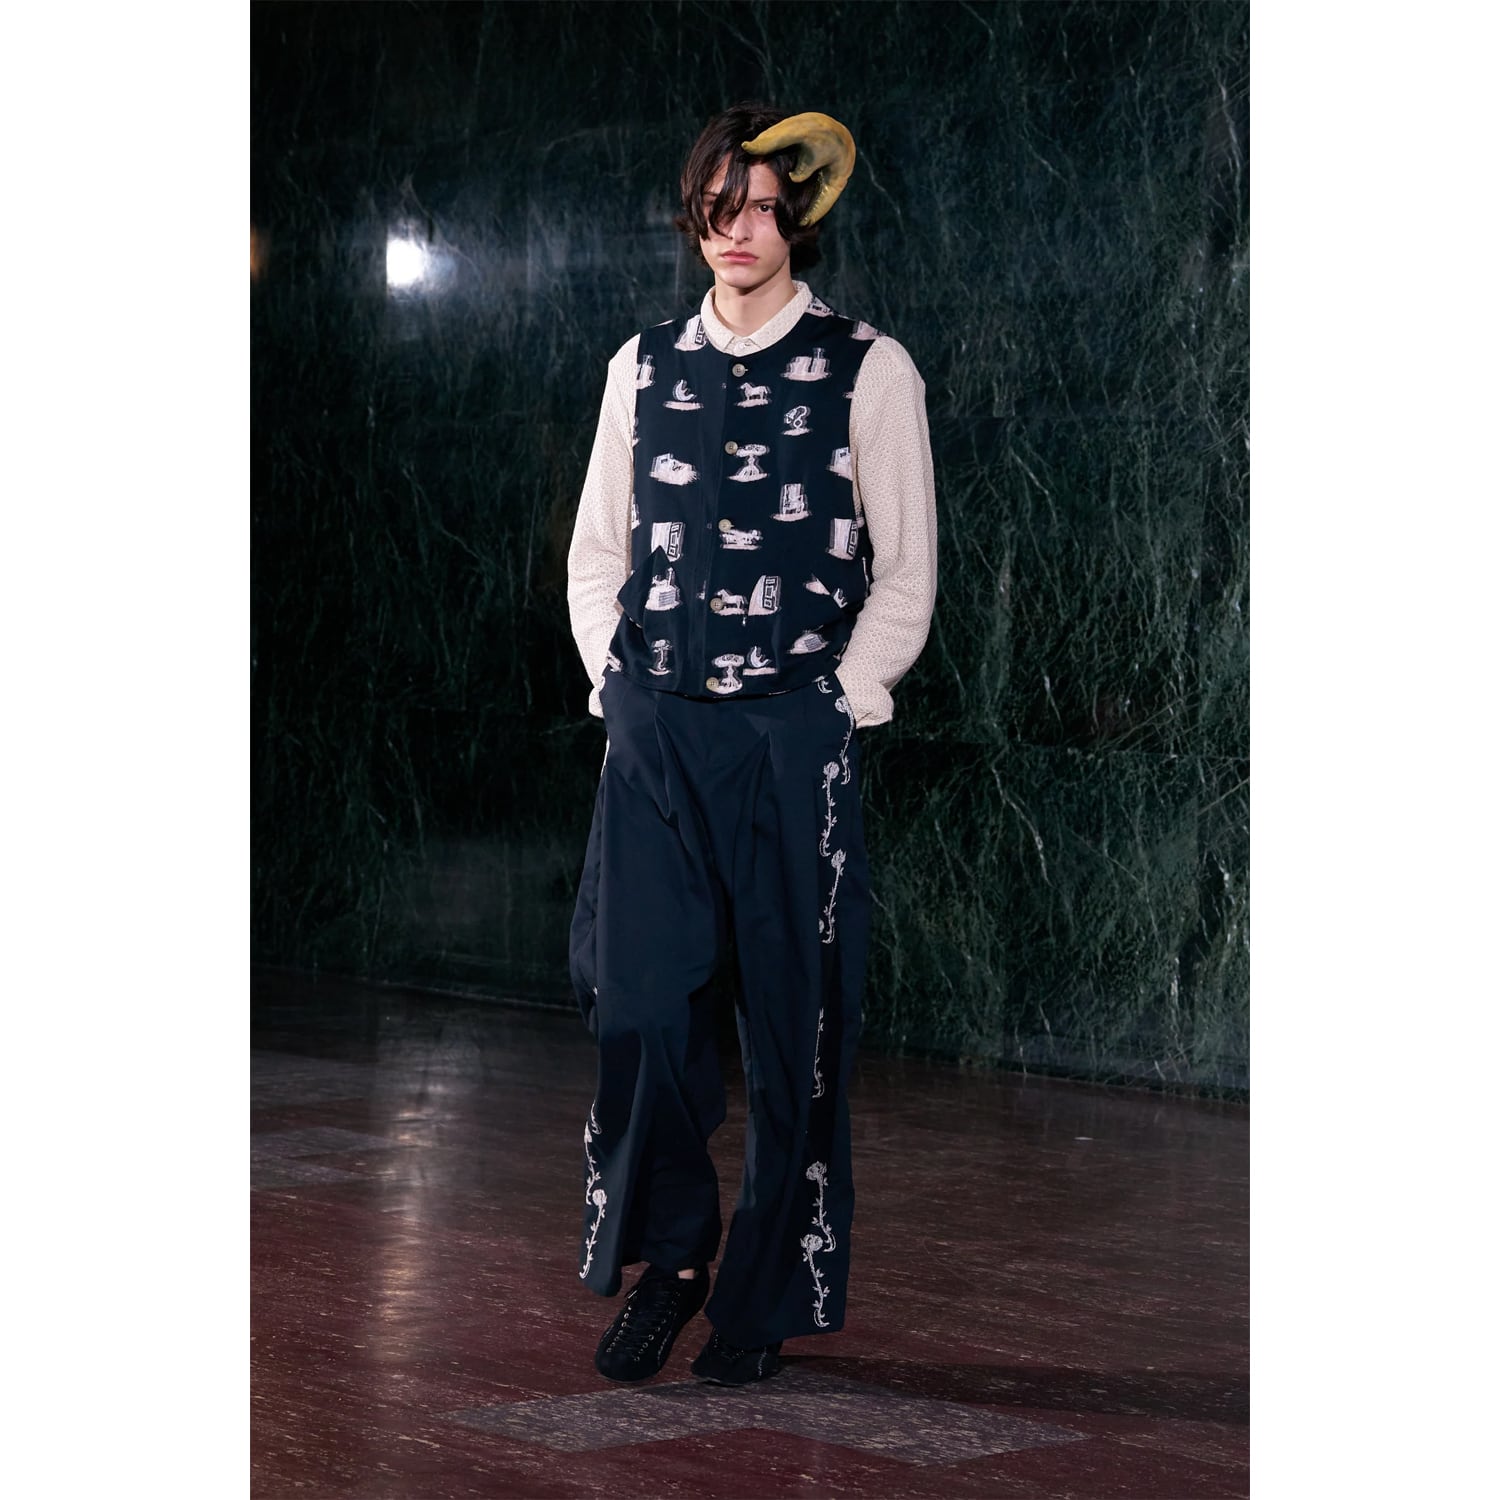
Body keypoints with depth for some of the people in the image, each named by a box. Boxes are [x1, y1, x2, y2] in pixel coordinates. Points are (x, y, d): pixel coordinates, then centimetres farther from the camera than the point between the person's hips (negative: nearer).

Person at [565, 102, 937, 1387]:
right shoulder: (645, 366, 11)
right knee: (636, 1003, -2)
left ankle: (765, 1303, 13)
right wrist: (615, 683, 6)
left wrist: (838, 705, -5)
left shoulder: (867, 372, -1)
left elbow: (906, 574, 1)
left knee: (794, 1024, 1)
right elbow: (597, 551, 17)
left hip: (793, 732, -3)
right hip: (651, 727, 3)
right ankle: (670, 1255, 18)